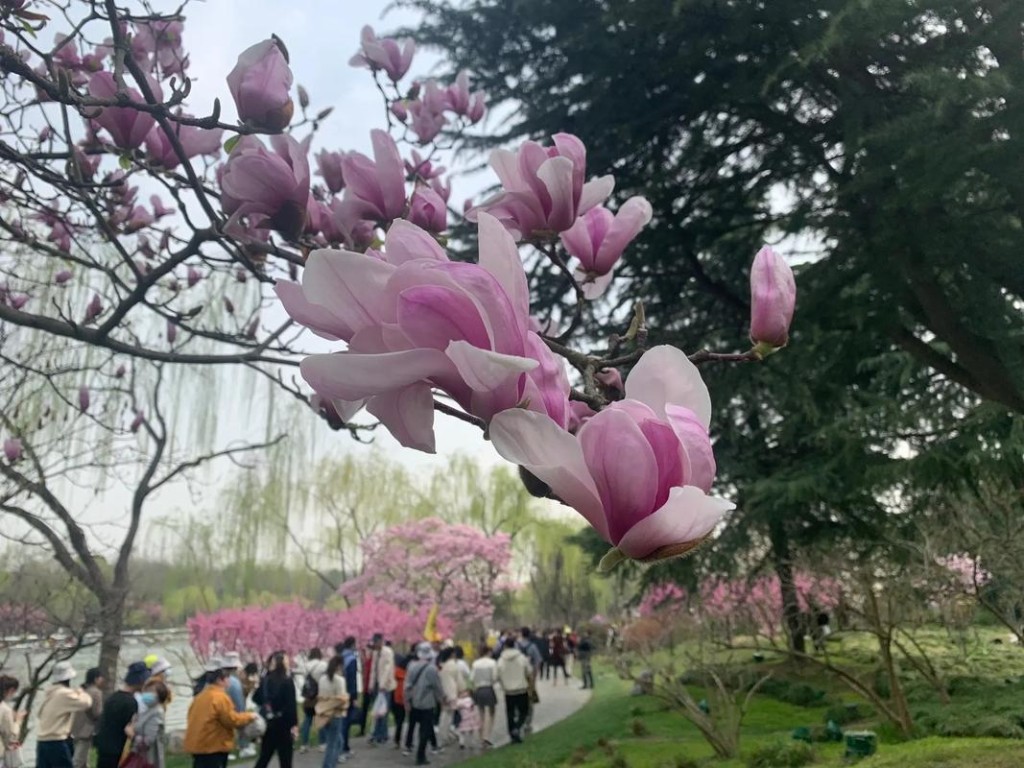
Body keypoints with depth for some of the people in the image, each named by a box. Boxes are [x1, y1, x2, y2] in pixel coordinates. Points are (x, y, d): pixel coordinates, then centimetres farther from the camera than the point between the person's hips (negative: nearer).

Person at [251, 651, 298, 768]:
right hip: (283, 724, -6)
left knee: (263, 758, 17)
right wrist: (294, 724, -13)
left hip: (267, 723, 6)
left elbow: (256, 699, 8)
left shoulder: (265, 680, 3)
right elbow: (291, 705, -16)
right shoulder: (287, 681, -13)